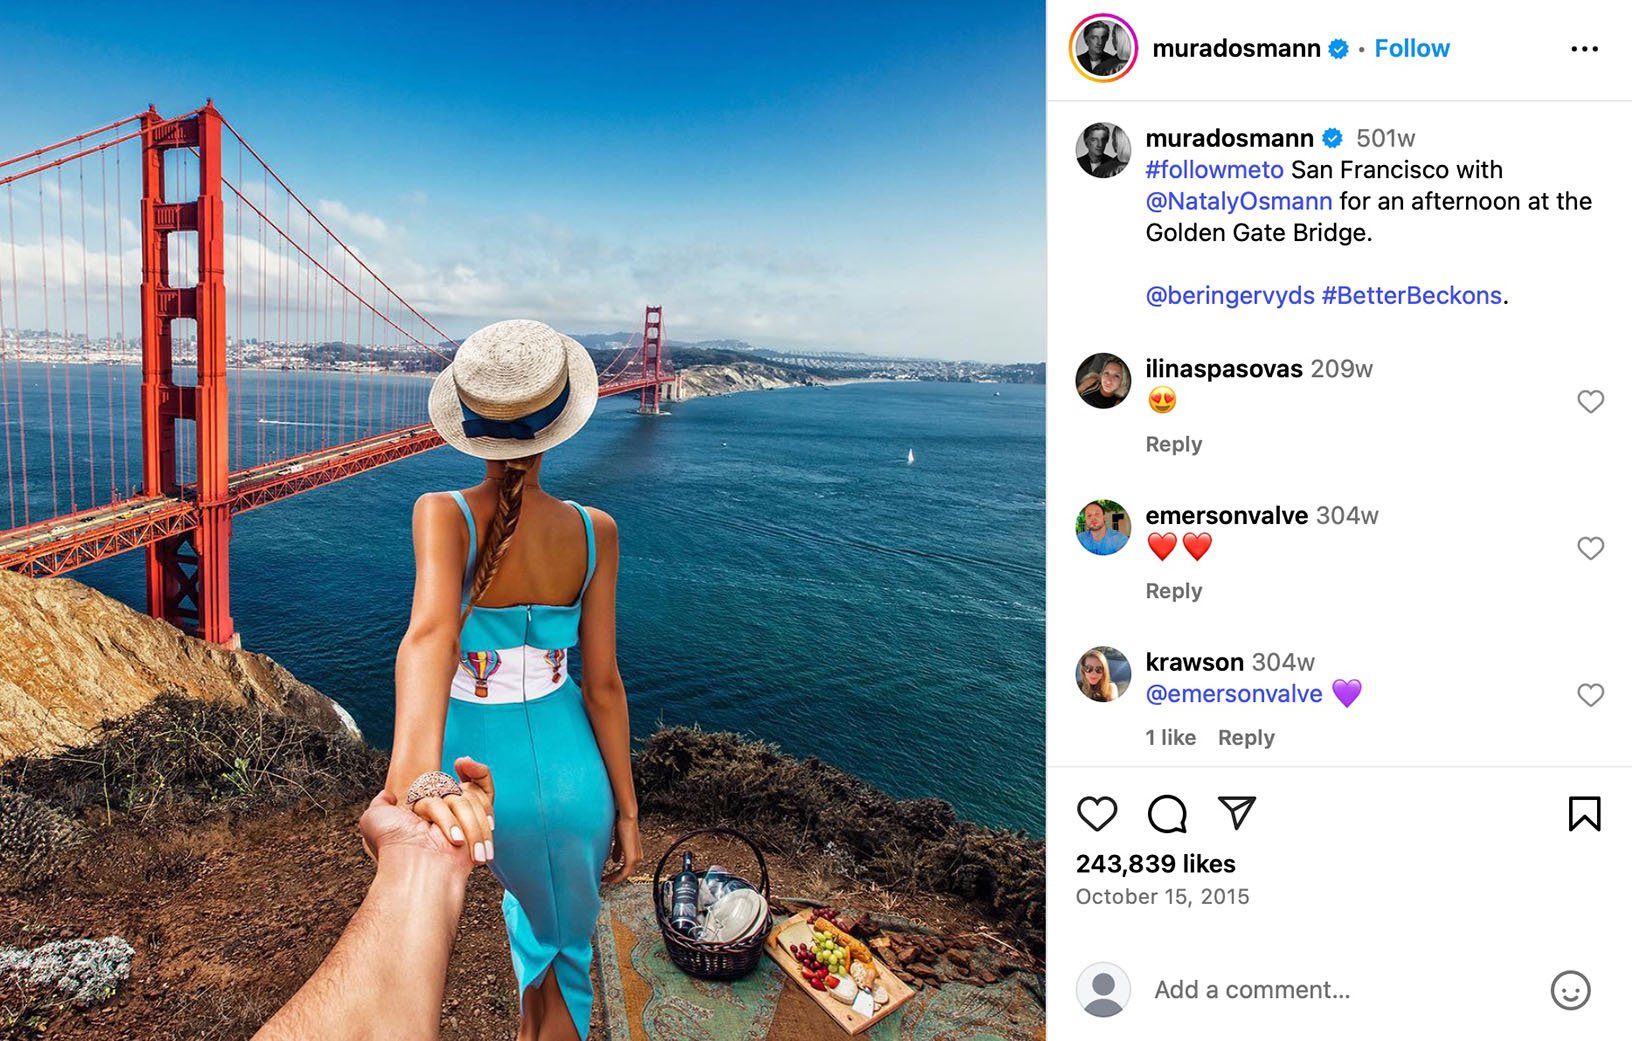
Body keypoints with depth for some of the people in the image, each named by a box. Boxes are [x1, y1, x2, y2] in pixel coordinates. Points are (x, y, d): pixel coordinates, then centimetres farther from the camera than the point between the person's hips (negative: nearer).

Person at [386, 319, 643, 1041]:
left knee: (527, 884, 37)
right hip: (567, 772, -1)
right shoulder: (594, 532, -10)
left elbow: (430, 634, -33)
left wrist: (414, 778, -46)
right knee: (563, 952, 24)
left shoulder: (442, 514, -15)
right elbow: (602, 684, -7)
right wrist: (626, 810, 3)